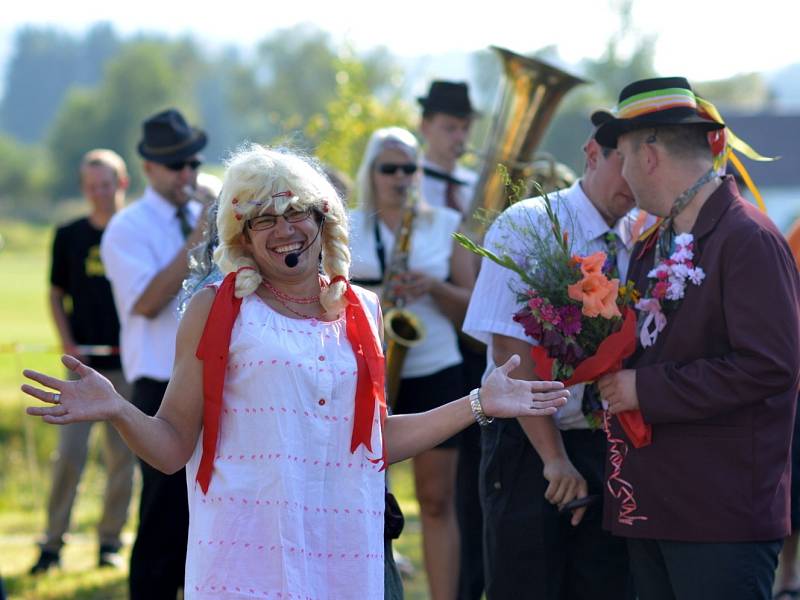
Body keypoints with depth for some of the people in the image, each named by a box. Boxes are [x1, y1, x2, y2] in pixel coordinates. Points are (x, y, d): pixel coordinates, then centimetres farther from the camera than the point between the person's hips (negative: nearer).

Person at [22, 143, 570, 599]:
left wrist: (479, 405, 16)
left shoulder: (361, 311, 12)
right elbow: (173, 447, -2)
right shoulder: (217, 309, 1)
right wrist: (117, 411, -20)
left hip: (344, 553, 4)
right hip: (246, 552, -4)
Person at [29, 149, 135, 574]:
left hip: (128, 361, 0)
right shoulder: (69, 236, 6)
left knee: (123, 455, 4)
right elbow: (57, 294, 12)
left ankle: (110, 541, 14)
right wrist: (67, 343, -2)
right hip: (83, 362, 0)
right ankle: (53, 543, 2)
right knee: (70, 452, -6)